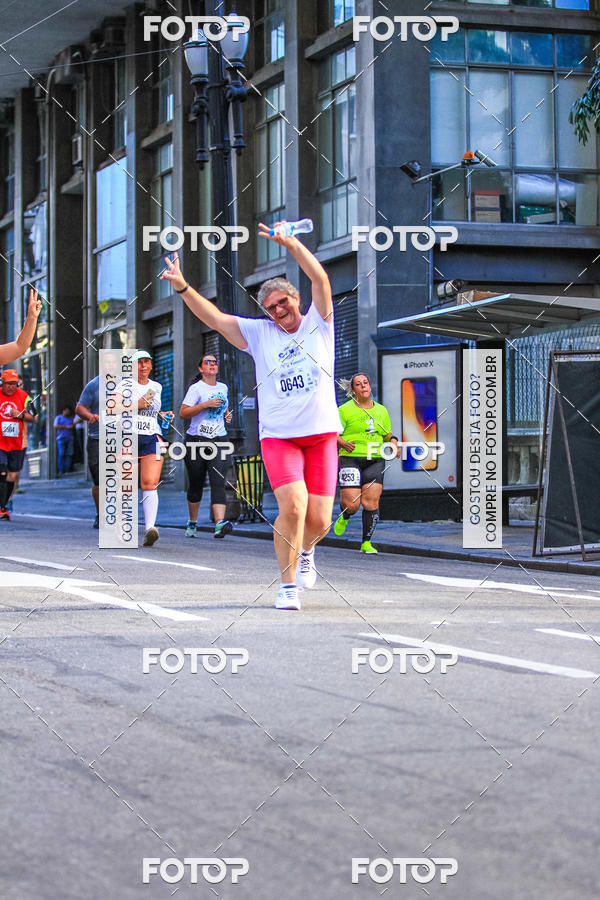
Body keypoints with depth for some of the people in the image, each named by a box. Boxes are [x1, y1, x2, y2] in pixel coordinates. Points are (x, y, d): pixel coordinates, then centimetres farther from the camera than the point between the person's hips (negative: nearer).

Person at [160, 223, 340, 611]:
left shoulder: (318, 324, 7)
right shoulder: (259, 333, 9)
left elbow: (321, 279, -8)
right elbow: (215, 318, 1)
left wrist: (292, 244, -20)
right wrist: (183, 288, -12)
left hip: (322, 434, 1)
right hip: (278, 436, -1)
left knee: (319, 520, 0)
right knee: (292, 508, -19)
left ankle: (306, 551, 37)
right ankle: (288, 586, -5)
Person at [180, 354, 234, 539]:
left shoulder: (223, 388, 14)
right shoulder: (196, 388, -3)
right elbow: (183, 413, -12)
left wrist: (227, 414, 12)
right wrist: (206, 404, -19)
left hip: (218, 440, 3)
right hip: (196, 440, -3)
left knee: (218, 482, -14)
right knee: (196, 485, 6)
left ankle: (220, 524, -28)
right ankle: (192, 523, 26)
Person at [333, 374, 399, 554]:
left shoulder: (381, 410, 15)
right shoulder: (345, 410, 1)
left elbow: (388, 435, 23)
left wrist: (393, 442, 2)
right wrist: (343, 443, -18)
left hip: (375, 460, 3)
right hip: (350, 459, -3)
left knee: (371, 501, -9)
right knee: (351, 504, -10)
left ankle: (366, 542, 0)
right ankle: (344, 517, 29)